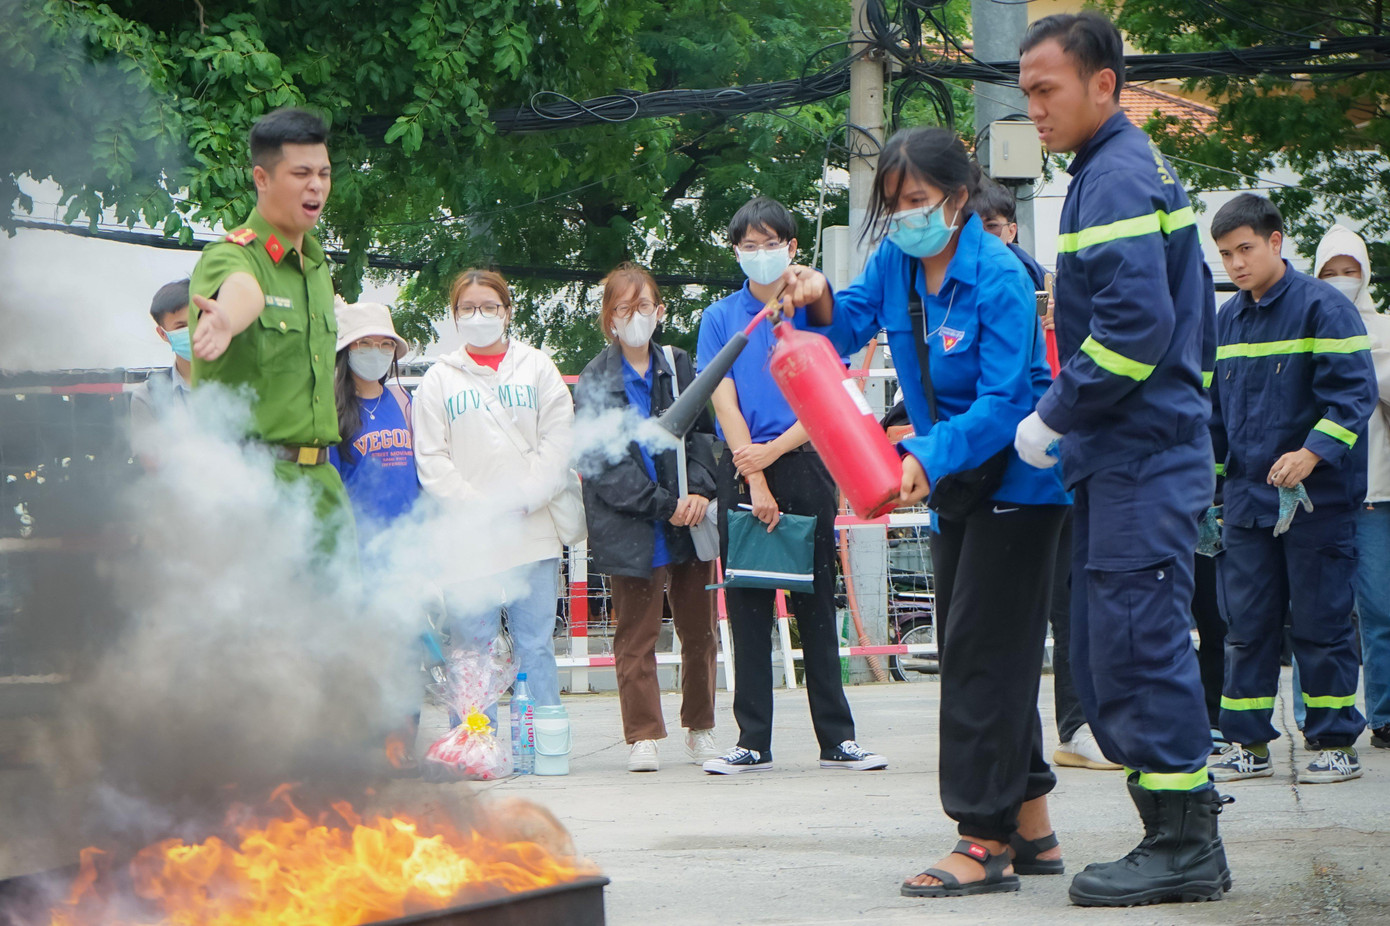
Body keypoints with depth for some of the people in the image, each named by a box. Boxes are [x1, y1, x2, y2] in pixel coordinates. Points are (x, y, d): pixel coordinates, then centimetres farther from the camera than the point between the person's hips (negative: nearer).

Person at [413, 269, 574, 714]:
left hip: (532, 534, 0)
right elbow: (431, 460, 4)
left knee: (536, 648, 1)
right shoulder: (439, 379, 11)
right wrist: (476, 508, -9)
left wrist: (519, 501, -8)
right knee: (472, 652, -1)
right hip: (467, 539, 0)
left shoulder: (537, 367, 12)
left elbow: (558, 443, 4)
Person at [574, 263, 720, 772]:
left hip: (688, 521, 3)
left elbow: (703, 431, 7)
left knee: (698, 630, 8)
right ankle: (644, 735, 7)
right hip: (630, 530, -3)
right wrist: (663, 505, -14)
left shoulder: (679, 367, 9)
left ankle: (701, 729, 20)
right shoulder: (593, 382, -2)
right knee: (636, 636, 1)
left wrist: (699, 489, -11)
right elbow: (603, 463, -8)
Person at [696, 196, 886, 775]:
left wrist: (773, 451, -11)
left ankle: (837, 739, 4)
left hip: (805, 467, -1)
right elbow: (724, 402, 0)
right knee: (747, 609, 1)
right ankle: (753, 743, 3)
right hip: (742, 471, 1)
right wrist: (756, 483, -9)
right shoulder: (721, 318, 8)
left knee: (816, 607, 1)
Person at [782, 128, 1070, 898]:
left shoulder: (998, 279, -22)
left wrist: (929, 457, -36)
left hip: (1016, 480, -9)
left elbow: (1002, 401, -26)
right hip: (953, 481, 9)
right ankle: (1031, 830, 20)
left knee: (982, 650, -11)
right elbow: (850, 328, 4)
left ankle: (985, 839, -9)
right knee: (978, 652, 12)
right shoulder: (896, 263, 1)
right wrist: (822, 305, -18)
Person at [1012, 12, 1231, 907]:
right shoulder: (1137, 169, 19)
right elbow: (1189, 312, 24)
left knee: (1136, 647, -7)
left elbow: (1136, 323, -24)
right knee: (1111, 655, 12)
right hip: (1134, 458, 10)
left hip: (1139, 464, -10)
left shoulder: (1116, 177, -13)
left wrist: (1055, 415, -14)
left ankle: (1184, 848, -2)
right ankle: (1186, 832, 17)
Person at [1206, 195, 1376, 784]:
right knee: (1247, 624, 7)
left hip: (1316, 499, -6)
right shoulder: (1227, 319, 12)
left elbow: (1354, 392, -14)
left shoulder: (1322, 307, -8)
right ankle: (1248, 743, 13)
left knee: (1321, 623, 0)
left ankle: (1336, 742, 8)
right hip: (1247, 496, 6)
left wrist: (1313, 453, -25)